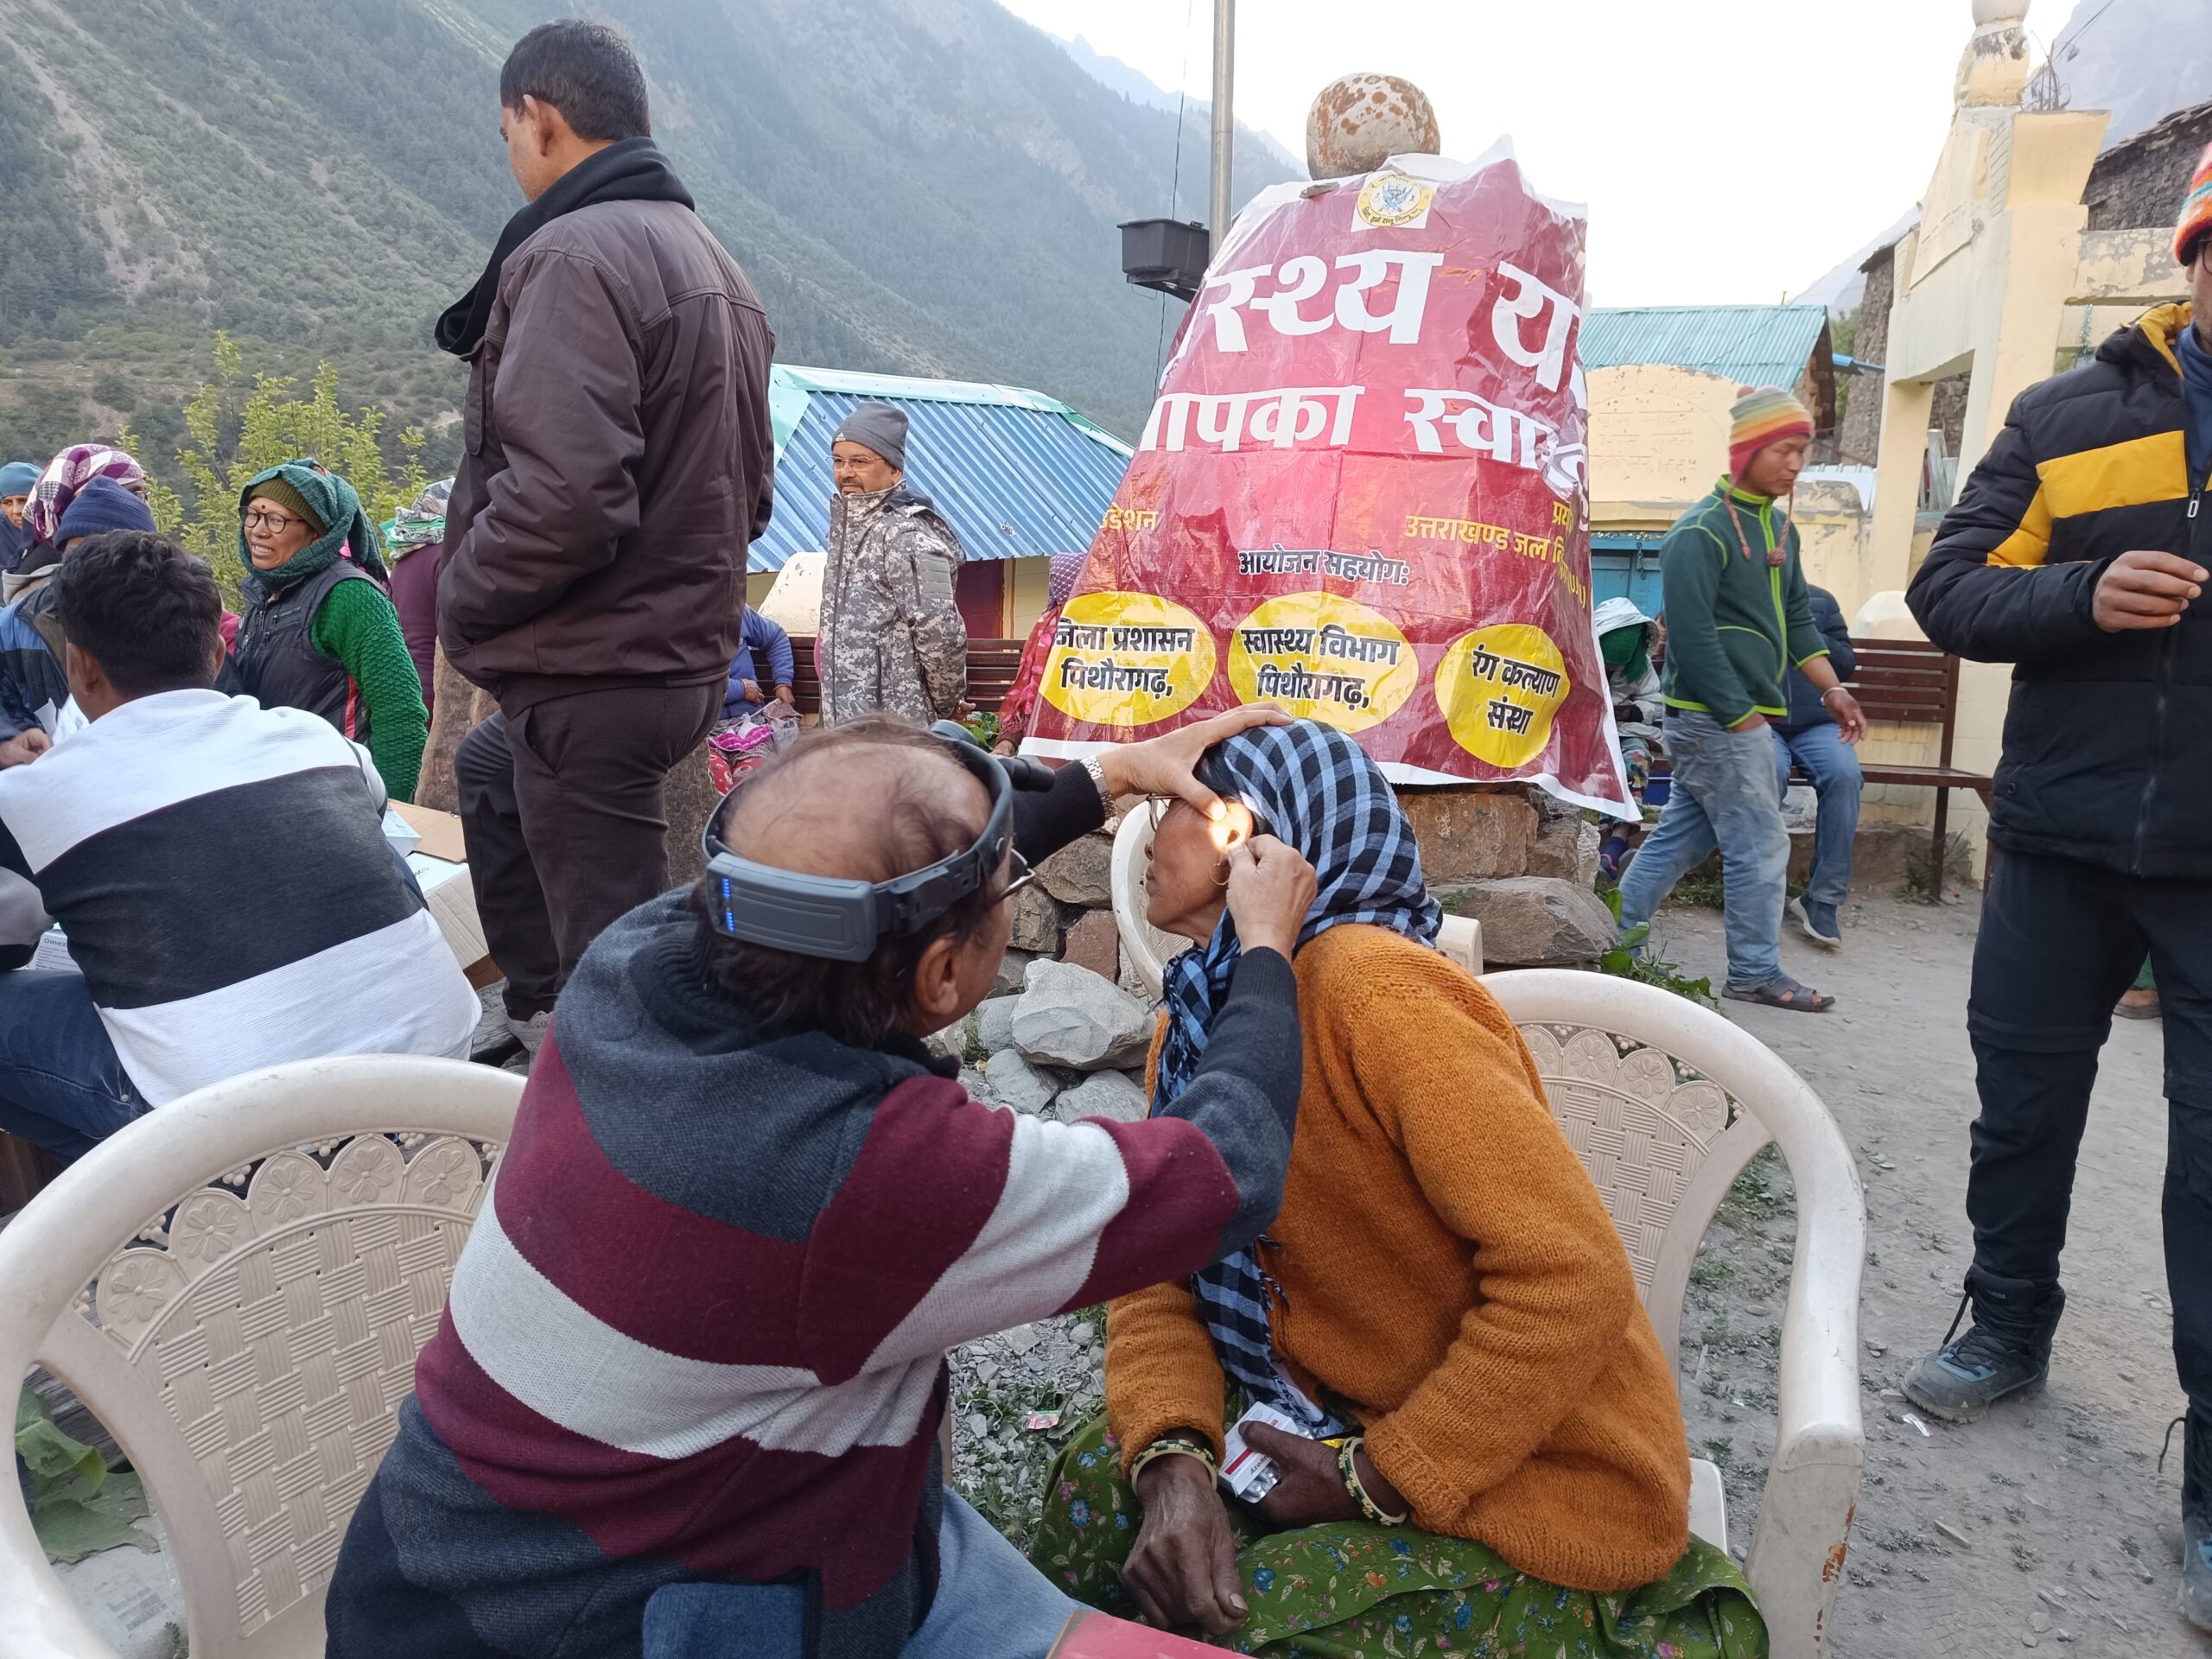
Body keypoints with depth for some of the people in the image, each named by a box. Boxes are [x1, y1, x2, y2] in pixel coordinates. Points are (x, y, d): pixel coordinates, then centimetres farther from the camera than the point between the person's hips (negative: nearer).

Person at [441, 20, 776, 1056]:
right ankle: (543, 1015, 40)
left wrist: (462, 599, -10)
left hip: (593, 679, -10)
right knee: (487, 772, 34)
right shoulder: (717, 268, 15)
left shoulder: (574, 253, -16)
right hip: (690, 655, 11)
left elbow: (564, 493, -27)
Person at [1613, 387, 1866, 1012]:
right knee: (1762, 846, -1)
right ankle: (1756, 973, 12)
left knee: (1683, 835, 14)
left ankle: (1619, 935, 23)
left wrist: (1832, 689, 12)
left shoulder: (1779, 527, 15)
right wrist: (1741, 717, -19)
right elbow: (1692, 637, -20)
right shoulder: (1702, 531, -14)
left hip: (1746, 716, 9)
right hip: (1716, 720, -9)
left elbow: (1796, 618, 20)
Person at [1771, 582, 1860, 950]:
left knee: (1845, 775, -29)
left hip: (1816, 722, 2)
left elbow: (1847, 664, 11)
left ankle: (1823, 899, -21)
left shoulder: (1820, 600, 18)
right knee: (1769, 772, -35)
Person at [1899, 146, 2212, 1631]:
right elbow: (1951, 588, 1)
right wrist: (2083, 598, -17)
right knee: (2024, 1102, 12)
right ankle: (2010, 1330, 35)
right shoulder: (2068, 416, 5)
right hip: (2064, 846, 1)